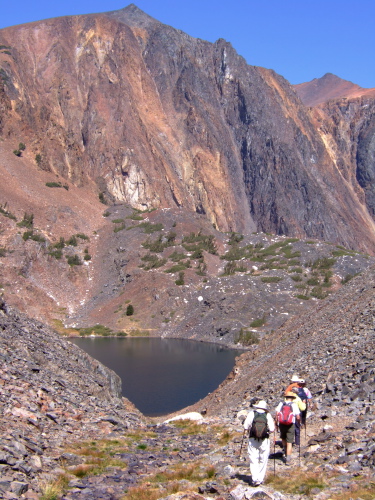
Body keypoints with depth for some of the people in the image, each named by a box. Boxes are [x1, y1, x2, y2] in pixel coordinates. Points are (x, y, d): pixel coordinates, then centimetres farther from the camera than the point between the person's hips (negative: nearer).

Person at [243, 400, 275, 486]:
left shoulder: (252, 413, -1)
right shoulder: (268, 415, 1)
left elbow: (246, 426, -5)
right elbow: (272, 429, -4)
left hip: (253, 439, 0)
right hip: (264, 440, 1)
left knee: (253, 460, 2)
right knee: (263, 460, 11)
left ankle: (255, 479, -9)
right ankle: (260, 479, 12)